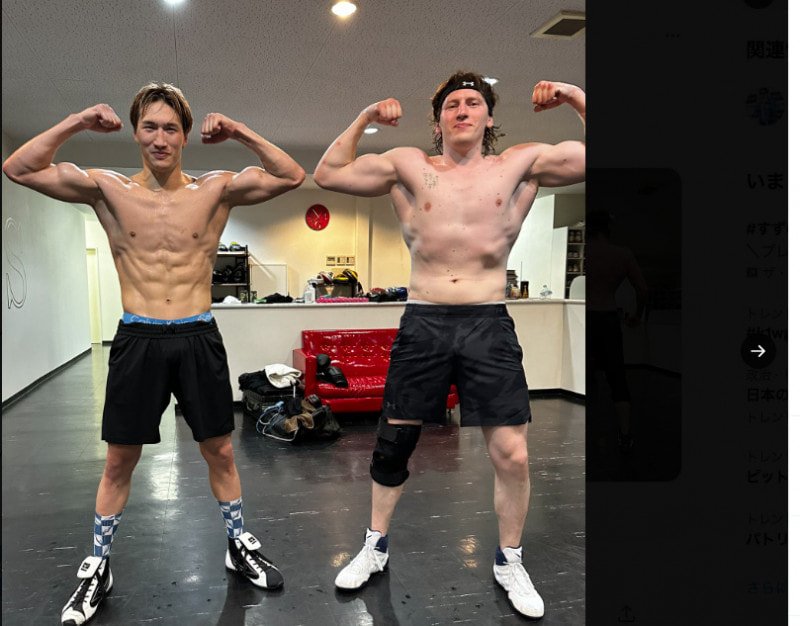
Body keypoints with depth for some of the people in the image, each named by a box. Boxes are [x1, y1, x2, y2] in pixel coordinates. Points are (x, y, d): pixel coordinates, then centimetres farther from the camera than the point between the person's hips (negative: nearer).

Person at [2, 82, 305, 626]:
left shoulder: (216, 189, 1)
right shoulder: (108, 189, 2)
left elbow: (291, 176, -2)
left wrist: (240, 133, -7)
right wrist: (77, 123, -7)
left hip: (199, 339, 0)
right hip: (138, 341, 0)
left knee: (220, 452, 12)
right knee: (120, 460, 11)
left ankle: (240, 546, 32)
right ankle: (98, 568, 30)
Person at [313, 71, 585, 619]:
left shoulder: (521, 164, 6)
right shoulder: (408, 166, 7)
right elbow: (328, 174, 9)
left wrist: (576, 97, 0)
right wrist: (364, 119, 4)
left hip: (489, 326, 0)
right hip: (423, 325, 1)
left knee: (513, 453, -1)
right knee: (392, 443, 9)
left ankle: (509, 562, 24)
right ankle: (376, 546, 32)